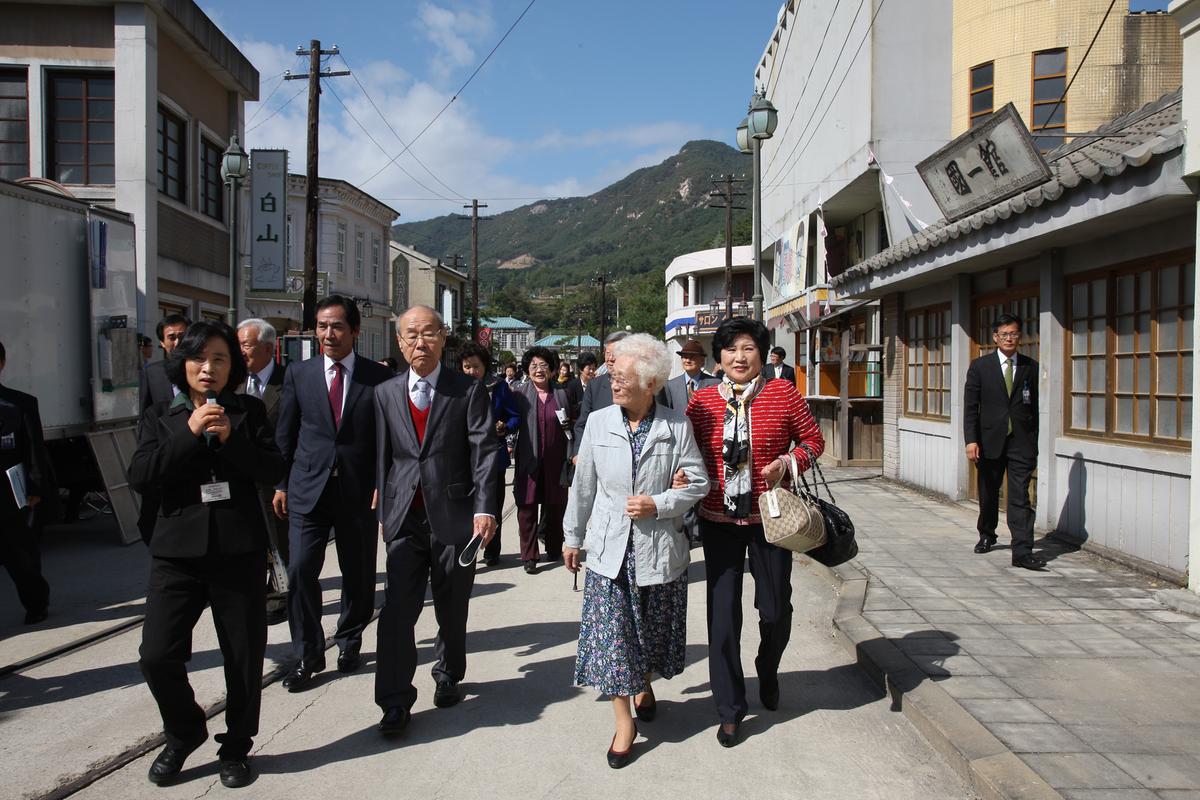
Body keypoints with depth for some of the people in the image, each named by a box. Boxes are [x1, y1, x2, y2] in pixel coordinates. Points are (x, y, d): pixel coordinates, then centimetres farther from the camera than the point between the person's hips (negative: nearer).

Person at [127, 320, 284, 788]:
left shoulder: (249, 411, 7)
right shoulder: (160, 417, 9)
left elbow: (273, 470, -2)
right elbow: (139, 476, -5)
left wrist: (230, 438, -15)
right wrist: (189, 433, -13)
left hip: (239, 551, 0)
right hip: (177, 551, 1)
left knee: (244, 658, 6)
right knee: (157, 656, -6)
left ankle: (236, 748, 27)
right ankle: (184, 733, 23)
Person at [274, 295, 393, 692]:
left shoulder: (378, 376, -1)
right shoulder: (299, 374, 4)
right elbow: (285, 434, 8)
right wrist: (281, 484, 5)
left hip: (359, 491, 0)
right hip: (308, 488, 1)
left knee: (358, 574, 10)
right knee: (301, 570, -6)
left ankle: (349, 641, 32)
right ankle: (307, 655, 9)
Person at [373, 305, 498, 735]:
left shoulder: (468, 390, -2)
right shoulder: (386, 393, 7)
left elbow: (484, 452, -7)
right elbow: (383, 456, 11)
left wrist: (484, 508, -16)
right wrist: (384, 510, 10)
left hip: (453, 515, -2)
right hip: (404, 517, 2)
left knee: (452, 608, 12)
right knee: (398, 610, -3)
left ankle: (448, 675, 35)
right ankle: (395, 701, 8)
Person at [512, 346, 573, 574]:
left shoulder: (561, 394, 6)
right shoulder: (520, 394, 0)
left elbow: (569, 427, 15)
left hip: (555, 460, 2)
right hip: (528, 459, -2)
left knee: (555, 506, 11)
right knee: (527, 507, -1)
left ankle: (553, 547, 29)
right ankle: (529, 556, 7)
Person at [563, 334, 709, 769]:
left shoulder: (676, 426, -7)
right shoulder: (599, 422, -2)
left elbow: (697, 482, -3)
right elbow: (583, 484, 5)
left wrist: (658, 504, -17)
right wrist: (573, 537, 10)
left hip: (658, 549, 0)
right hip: (609, 548, 1)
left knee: (653, 629, 16)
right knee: (611, 632, 0)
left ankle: (645, 685, 45)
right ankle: (624, 721, 15)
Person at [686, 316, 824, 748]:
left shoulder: (783, 393, -4)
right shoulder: (702, 400, -1)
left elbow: (813, 439, 3)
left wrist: (788, 462, -15)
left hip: (769, 518, 0)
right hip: (719, 521, 1)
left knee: (776, 609, 10)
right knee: (723, 611, 1)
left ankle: (768, 671, 46)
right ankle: (730, 710, 19)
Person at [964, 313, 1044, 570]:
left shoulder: (1031, 367, 5)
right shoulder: (980, 366, 2)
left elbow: (1035, 407, 6)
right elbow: (970, 406, -1)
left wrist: (1034, 443, 3)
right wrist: (971, 440, -10)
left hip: (1021, 443, 0)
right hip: (990, 441, 1)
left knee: (1020, 498, -7)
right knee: (988, 494, 15)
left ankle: (1022, 552, -9)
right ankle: (987, 536, 37)